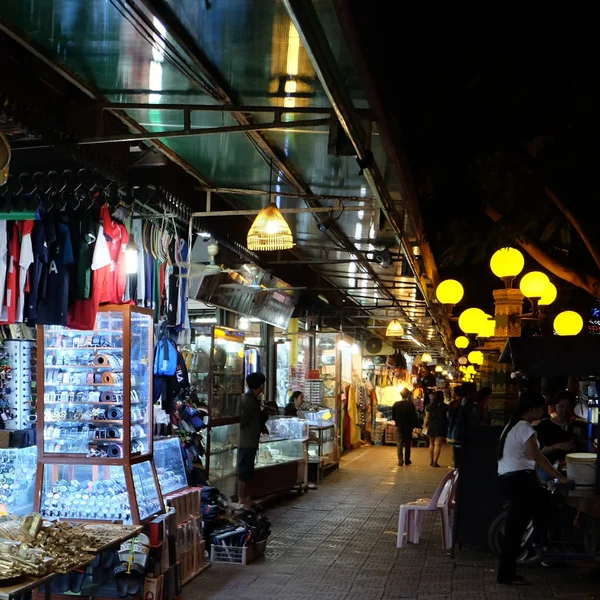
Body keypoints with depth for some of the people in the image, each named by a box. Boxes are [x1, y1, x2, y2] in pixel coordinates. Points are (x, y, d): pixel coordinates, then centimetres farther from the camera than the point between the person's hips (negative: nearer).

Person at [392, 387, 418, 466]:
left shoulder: (396, 404, -4)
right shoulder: (410, 405, -13)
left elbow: (393, 416, 3)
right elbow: (413, 417, -12)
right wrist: (415, 424, 1)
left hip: (399, 426, 1)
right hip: (408, 427, -1)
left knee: (399, 444, 3)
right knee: (407, 444, 11)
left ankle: (400, 461, -6)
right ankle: (407, 461, 16)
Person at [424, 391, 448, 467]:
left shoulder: (430, 406, 1)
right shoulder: (445, 407, -6)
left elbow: (427, 417, 2)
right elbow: (448, 417, -7)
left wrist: (425, 425, 15)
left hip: (431, 427, 3)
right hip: (441, 428, -3)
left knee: (432, 444, 18)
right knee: (438, 445, -4)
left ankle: (431, 461, 21)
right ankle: (435, 462, -9)